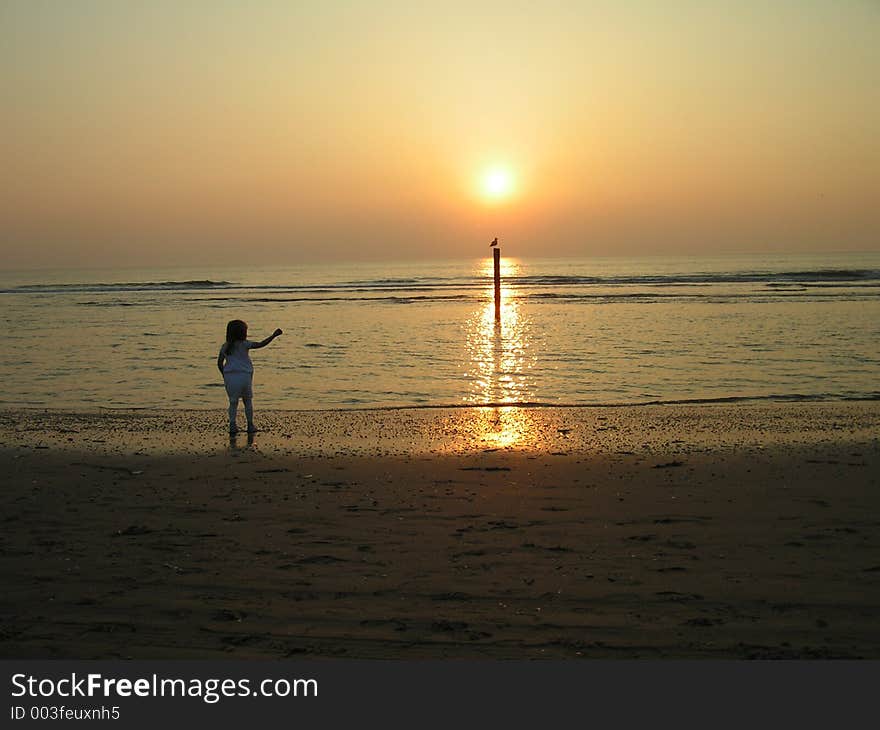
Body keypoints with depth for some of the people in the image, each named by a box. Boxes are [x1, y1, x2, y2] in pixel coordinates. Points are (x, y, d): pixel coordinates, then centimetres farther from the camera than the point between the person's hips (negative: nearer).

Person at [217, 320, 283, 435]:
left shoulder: (225, 346, 6)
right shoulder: (244, 344, -4)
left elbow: (219, 363, 5)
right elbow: (261, 344, -11)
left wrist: (225, 375, 17)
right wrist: (274, 335, -6)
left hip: (230, 376, 2)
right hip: (244, 375, -2)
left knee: (233, 402, 10)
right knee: (248, 401, 13)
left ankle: (232, 425, 0)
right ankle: (250, 425, 17)